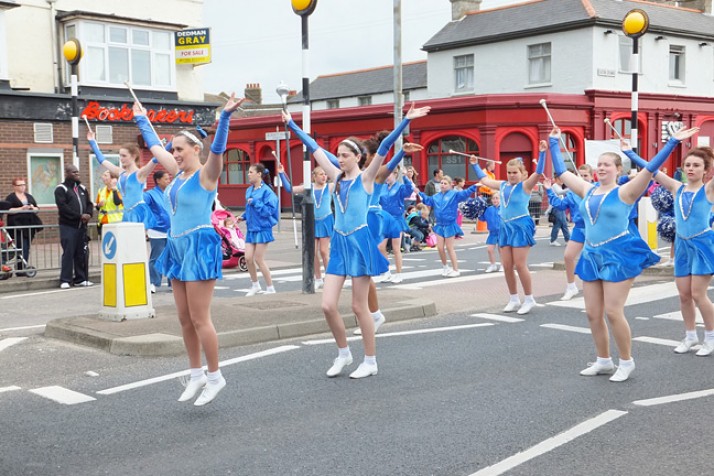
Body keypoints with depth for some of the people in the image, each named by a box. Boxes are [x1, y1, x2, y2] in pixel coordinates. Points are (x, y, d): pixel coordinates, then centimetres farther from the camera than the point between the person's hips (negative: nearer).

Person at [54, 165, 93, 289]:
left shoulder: (82, 188, 19)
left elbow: (89, 203, 18)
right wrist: (79, 216, -17)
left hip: (82, 226, 6)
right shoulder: (61, 189, -2)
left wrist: (88, 214, -3)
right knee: (68, 253, -7)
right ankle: (65, 280, -3)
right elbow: (63, 207, -13)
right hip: (68, 226, -6)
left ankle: (81, 278, 13)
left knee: (82, 253, 6)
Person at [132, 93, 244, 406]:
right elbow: (154, 146, 26)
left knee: (199, 319, -6)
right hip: (178, 247, 8)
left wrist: (225, 116, -39)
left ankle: (215, 377, 7)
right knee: (185, 319, 11)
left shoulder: (206, 174, -8)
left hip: (200, 247, -8)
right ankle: (196, 375, 22)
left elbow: (218, 148, -27)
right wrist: (141, 120, 35)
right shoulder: (178, 173, 13)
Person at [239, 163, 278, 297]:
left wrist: (255, 203, -19)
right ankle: (255, 286, 23)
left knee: (259, 260, -3)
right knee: (248, 258, 3)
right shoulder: (249, 190, 10)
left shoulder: (266, 191, -12)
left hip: (262, 229, -6)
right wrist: (243, 216, 4)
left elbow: (270, 210, -17)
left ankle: (270, 288, 11)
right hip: (251, 229, 7)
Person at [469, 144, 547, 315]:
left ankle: (529, 299, 8)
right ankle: (514, 299, 20)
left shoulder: (525, 185, -6)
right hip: (505, 226, 6)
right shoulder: (502, 185, 11)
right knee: (507, 266, 7)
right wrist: (475, 165, 28)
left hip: (521, 226, -6)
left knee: (520, 265, -6)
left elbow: (538, 172, -21)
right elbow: (483, 179, 25)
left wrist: (542, 153, -28)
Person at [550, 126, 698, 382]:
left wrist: (673, 142, -20)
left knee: (613, 312, -7)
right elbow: (561, 171, 16)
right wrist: (554, 143, 21)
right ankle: (604, 361, 23)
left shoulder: (624, 192, -7)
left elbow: (650, 168, -16)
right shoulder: (588, 190, 8)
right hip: (592, 255, 6)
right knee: (593, 313, 8)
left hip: (618, 255, -6)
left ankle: (627, 362, 10)